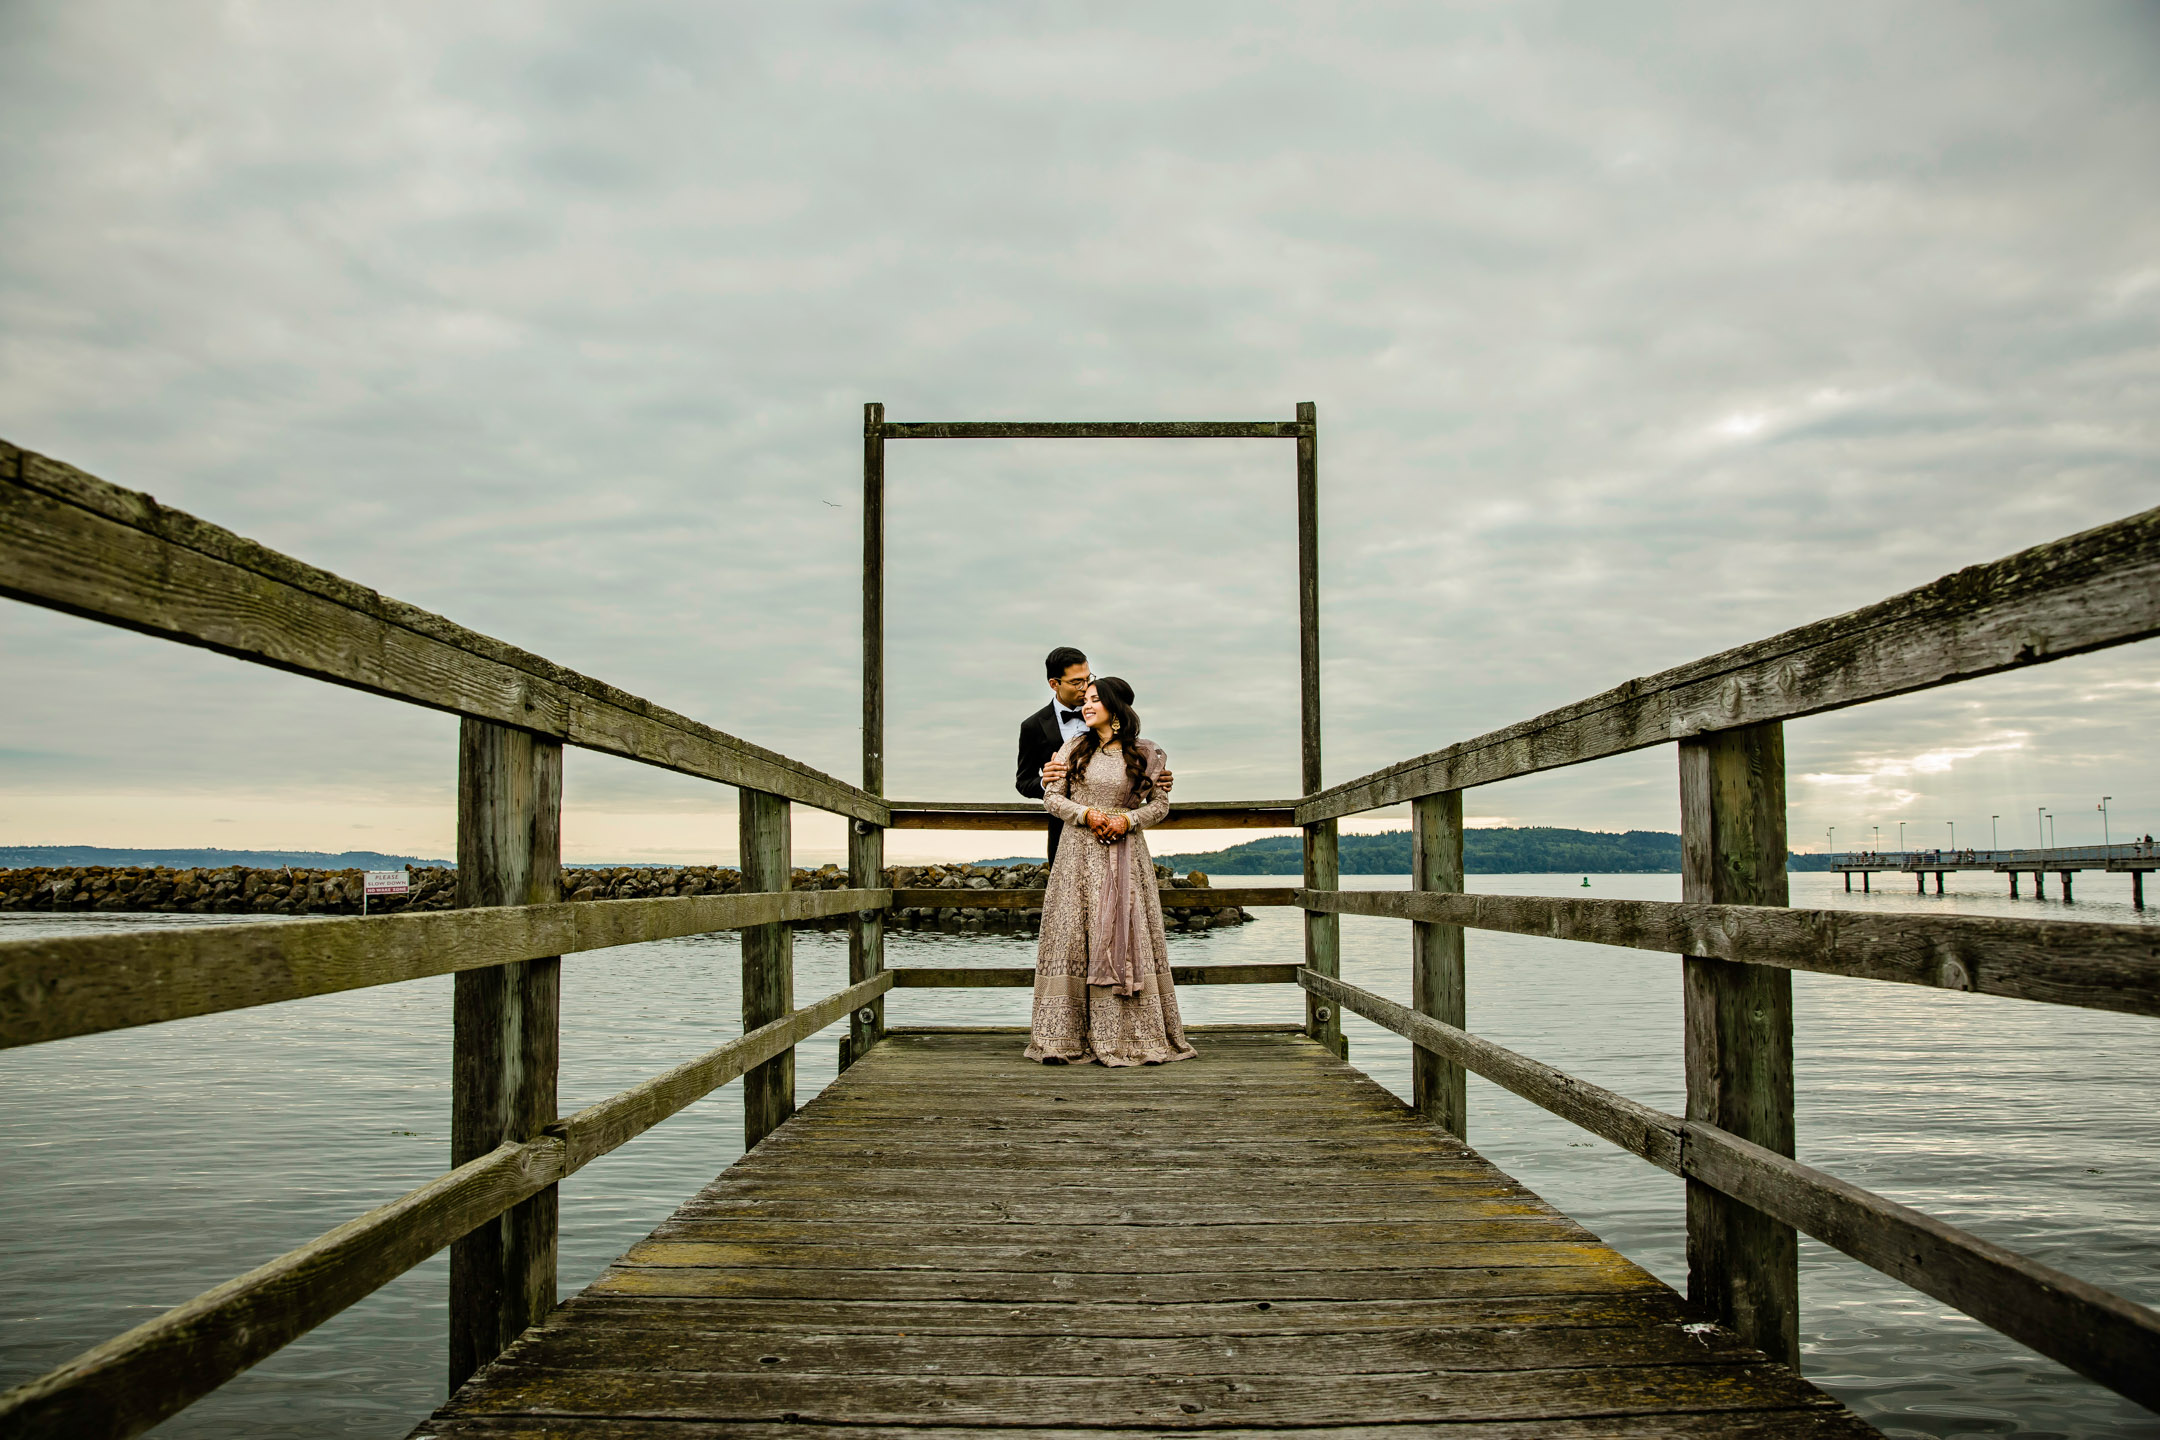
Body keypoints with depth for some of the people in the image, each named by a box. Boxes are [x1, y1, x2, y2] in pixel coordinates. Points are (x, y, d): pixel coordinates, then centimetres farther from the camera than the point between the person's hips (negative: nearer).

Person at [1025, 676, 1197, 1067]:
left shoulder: (1143, 754, 4)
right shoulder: (1074, 748, 7)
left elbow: (1160, 804, 7)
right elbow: (1051, 797, 6)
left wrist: (1128, 819, -10)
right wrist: (1087, 814, -11)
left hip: (1126, 853, -1)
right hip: (1079, 853, 1)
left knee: (1128, 937, -2)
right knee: (1074, 935, -3)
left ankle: (1136, 1034, 4)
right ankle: (1069, 1037, 2)